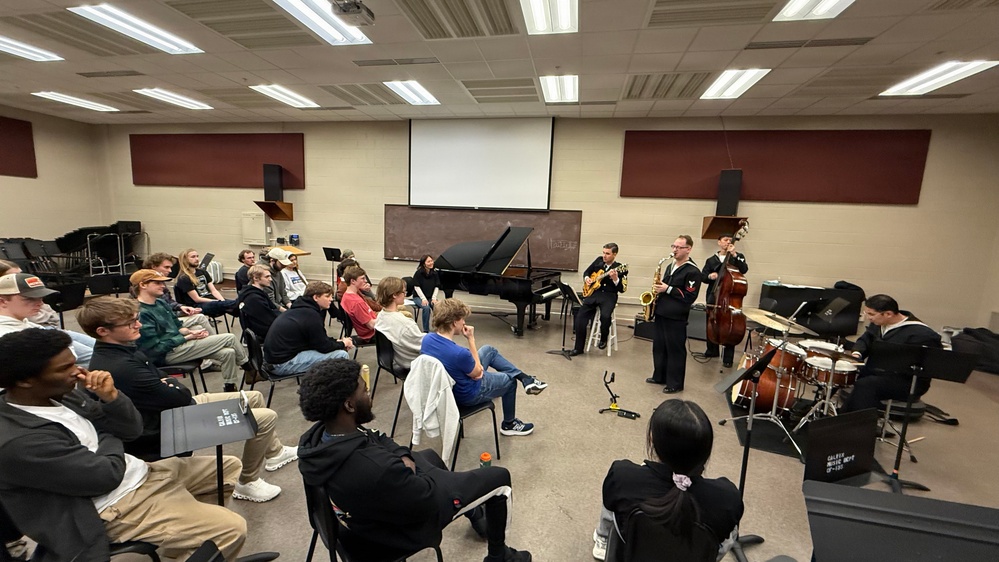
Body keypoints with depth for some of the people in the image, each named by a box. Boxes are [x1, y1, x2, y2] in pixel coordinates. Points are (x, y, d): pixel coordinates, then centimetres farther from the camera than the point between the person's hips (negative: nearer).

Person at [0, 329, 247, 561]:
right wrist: (108, 438, -1)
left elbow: (131, 429, 6)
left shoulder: (64, 393, 0)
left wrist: (111, 396, -12)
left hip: (140, 471, 9)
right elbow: (107, 475, -20)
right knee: (231, 529, -18)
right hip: (118, 506, -9)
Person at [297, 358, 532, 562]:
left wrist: (403, 457, -13)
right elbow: (426, 502, -27)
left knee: (430, 455, 35)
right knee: (499, 477, 5)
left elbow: (377, 440, 0)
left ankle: (474, 514, 52)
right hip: (410, 519, -8)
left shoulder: (318, 436, -18)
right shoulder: (377, 470, -45)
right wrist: (410, 466, -11)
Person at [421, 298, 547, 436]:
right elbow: (477, 374, -18)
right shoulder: (459, 353, -40)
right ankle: (509, 424, 42)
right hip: (468, 395, -7)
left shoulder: (427, 339, -16)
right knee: (510, 380, 21)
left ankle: (525, 378, 23)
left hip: (446, 387, 7)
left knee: (489, 350, 19)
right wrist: (471, 339, -21)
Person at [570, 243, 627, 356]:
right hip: (594, 292, 4)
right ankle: (578, 347, -1)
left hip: (609, 295, -4)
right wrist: (586, 278, 0)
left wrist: (615, 279, -27)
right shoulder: (599, 260, 8)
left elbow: (622, 289, -11)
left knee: (605, 316, -32)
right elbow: (587, 271, 22)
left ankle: (603, 339, 1)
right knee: (580, 316, -12)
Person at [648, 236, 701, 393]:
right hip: (661, 313, 8)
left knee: (675, 350, 2)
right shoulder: (670, 266, 14)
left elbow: (690, 297, -18)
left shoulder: (692, 271, -13)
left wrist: (667, 289, -20)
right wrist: (659, 289, 7)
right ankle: (659, 376, 30)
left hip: (676, 317, -8)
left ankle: (675, 383, 14)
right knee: (658, 346, 15)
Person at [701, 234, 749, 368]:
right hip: (713, 296, 3)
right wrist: (709, 276, -18)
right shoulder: (711, 260, 9)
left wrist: (734, 254, -20)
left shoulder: (738, 257, 4)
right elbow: (702, 276, 4)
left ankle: (728, 357, 10)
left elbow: (744, 270, -14)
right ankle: (712, 350, 31)